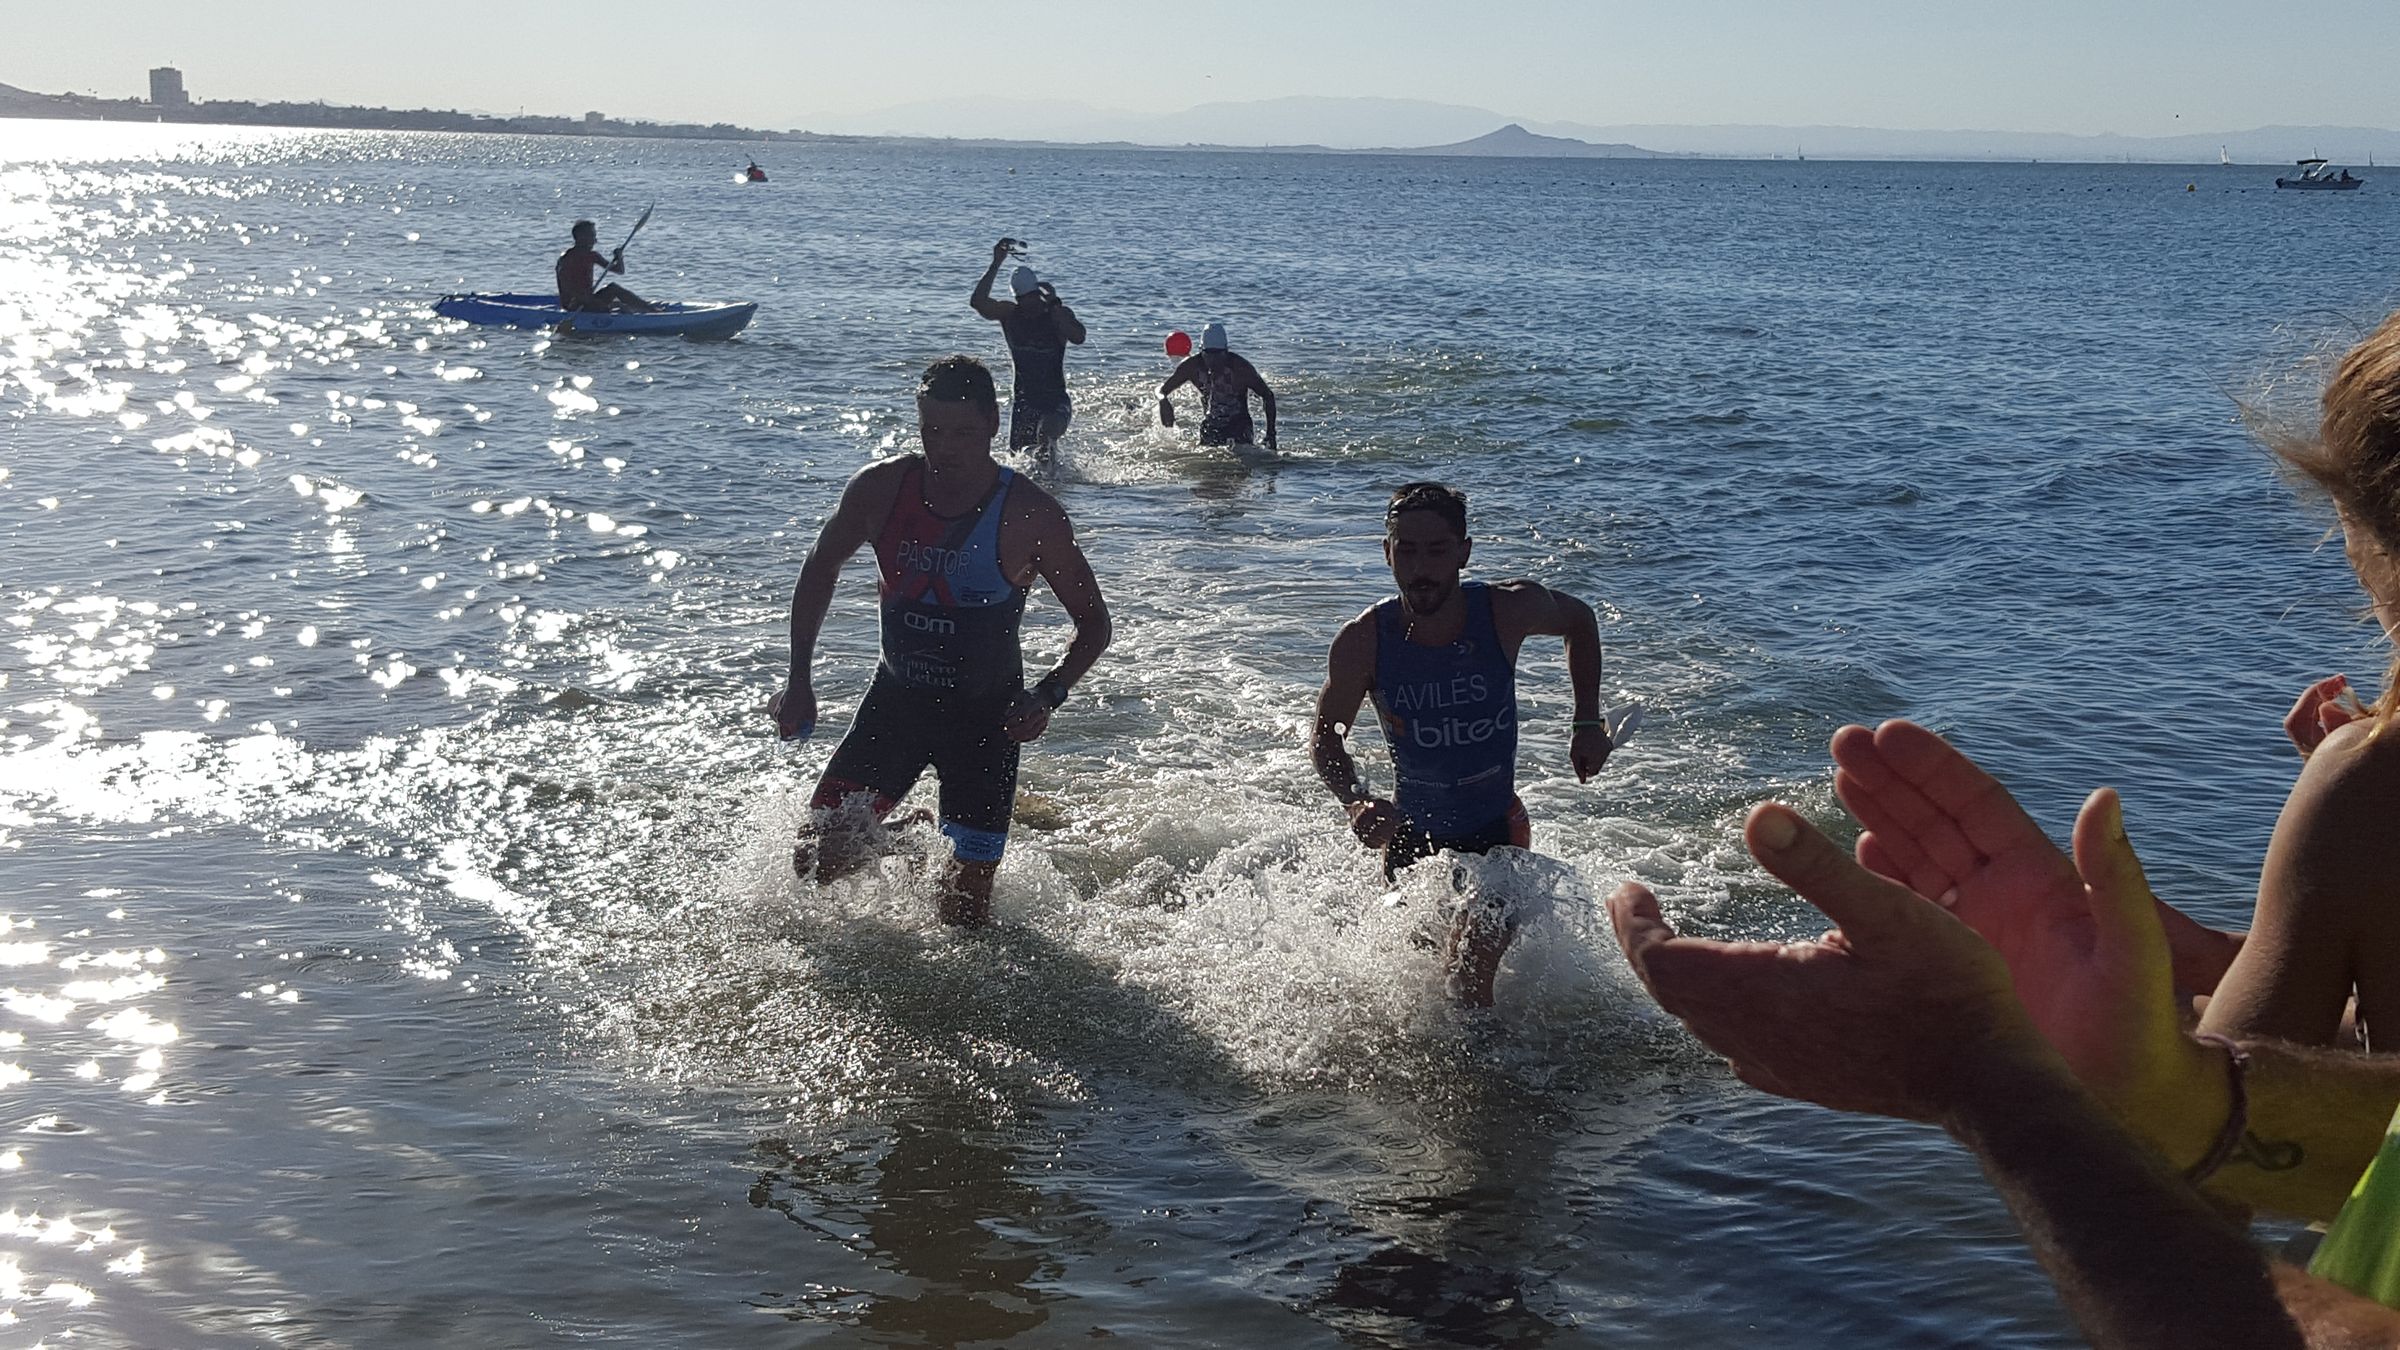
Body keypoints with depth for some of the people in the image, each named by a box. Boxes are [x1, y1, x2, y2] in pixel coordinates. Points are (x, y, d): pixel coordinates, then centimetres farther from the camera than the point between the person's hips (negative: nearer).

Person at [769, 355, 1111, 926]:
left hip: (985, 716, -3)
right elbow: (821, 567, 8)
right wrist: (798, 680, 3)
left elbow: (1093, 622, -8)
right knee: (816, 861, -3)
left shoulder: (1029, 517, -18)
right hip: (894, 699, 3)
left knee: (964, 911, 0)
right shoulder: (881, 488, -10)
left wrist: (1048, 696, -24)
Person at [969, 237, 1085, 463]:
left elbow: (1078, 338, -25)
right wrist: (996, 264, -23)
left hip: (1055, 400, -3)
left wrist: (1054, 305, -27)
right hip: (1023, 399, 3)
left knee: (1048, 430, -32)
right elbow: (978, 301, -18)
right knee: (1020, 454, 3)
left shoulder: (1058, 314, -6)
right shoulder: (1009, 314, -1)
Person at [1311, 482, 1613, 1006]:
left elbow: (1579, 619, 4)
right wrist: (1355, 801, -26)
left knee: (1465, 974, -23)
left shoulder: (1508, 610, -19)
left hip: (1495, 829, -2)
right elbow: (1325, 735, -6)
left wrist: (1589, 722, 0)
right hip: (1411, 832, 2)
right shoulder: (1363, 641, -19)